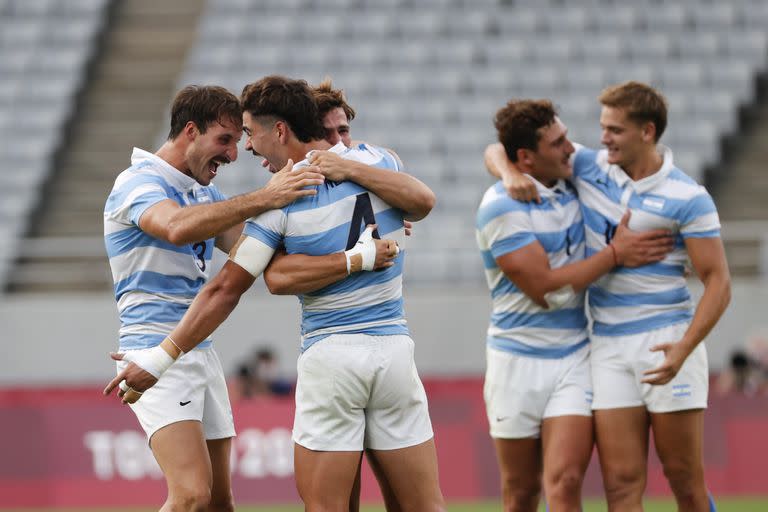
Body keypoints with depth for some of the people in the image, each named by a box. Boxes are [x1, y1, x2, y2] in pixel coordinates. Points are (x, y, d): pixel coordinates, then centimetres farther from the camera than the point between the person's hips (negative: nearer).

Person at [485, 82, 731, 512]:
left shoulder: (688, 198, -8)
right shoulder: (589, 167, 6)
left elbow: (718, 281, -9)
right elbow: (499, 151, 12)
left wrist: (684, 348, -22)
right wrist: (511, 174, -12)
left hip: (665, 340, -4)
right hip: (607, 344, 4)